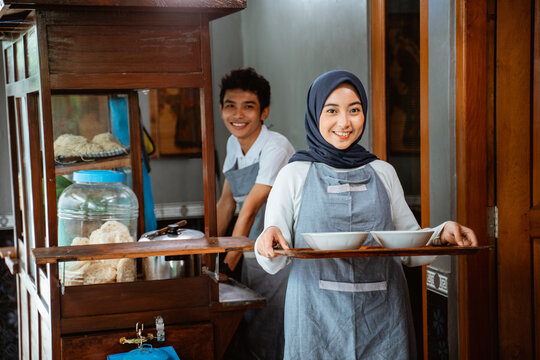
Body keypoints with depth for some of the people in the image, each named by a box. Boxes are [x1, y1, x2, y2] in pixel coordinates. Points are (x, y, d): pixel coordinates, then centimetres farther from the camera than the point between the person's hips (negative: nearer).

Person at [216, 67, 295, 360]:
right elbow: (227, 202, 14)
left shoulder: (275, 148, -19)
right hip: (252, 255, 7)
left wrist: (227, 266, -20)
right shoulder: (233, 144, 5)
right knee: (249, 334, 12)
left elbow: (250, 210, -21)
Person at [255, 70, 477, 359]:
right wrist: (268, 238, -23)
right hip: (318, 317, -2)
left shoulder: (383, 173, 11)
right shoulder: (294, 175, 3)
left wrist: (442, 234, -8)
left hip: (382, 315, 2)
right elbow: (273, 263, -1)